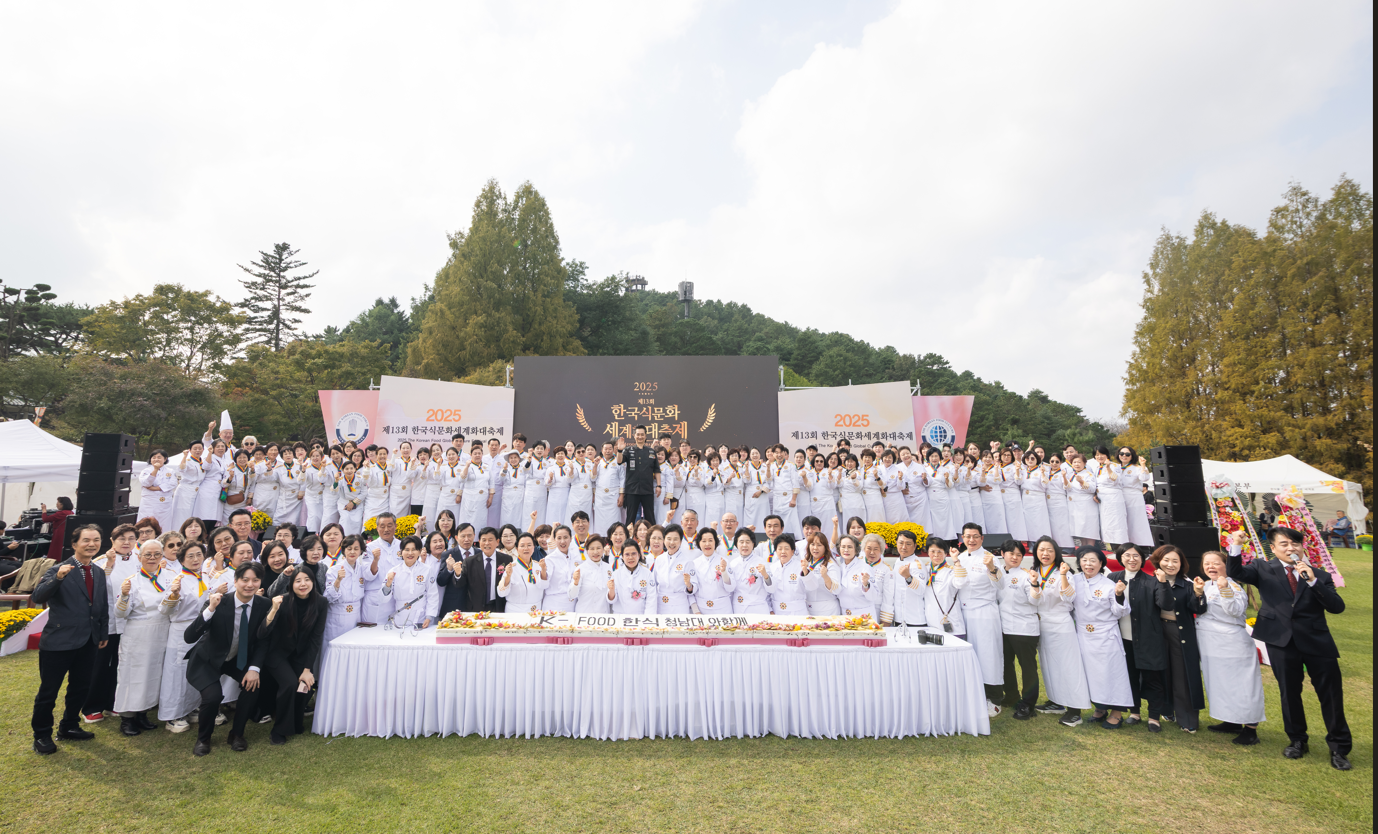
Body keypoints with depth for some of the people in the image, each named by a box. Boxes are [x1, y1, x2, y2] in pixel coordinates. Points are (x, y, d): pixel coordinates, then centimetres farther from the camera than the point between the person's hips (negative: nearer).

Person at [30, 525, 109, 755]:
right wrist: (57, 578, -41)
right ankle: (42, 735, 24)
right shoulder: (59, 570, -12)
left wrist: (103, 633, 17)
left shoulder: (99, 573, 7)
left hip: (88, 642, 6)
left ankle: (68, 727, 33)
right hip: (58, 641, -6)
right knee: (49, 691, 7)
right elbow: (37, 597, -26)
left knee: (80, 687, 16)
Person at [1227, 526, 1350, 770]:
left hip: (1317, 641, 1)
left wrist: (1313, 581, -17)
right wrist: (1236, 547, -27)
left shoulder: (1319, 576, 5)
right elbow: (1236, 573, -11)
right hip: (1282, 640, 0)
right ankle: (1297, 741, 28)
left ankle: (1339, 747, 21)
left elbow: (1337, 607, -6)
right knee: (1289, 693, 11)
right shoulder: (1263, 569, 3)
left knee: (1331, 694, 4)